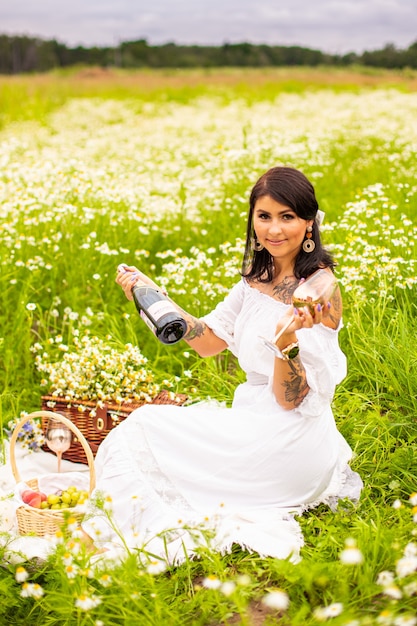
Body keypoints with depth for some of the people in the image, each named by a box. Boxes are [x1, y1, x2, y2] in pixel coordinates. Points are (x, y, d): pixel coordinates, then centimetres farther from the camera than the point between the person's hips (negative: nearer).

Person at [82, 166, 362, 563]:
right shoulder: (258, 276, 7)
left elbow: (290, 399, -17)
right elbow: (209, 341, 13)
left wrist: (287, 344, -37)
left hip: (294, 438, -8)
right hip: (253, 419, 8)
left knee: (145, 429, -8)